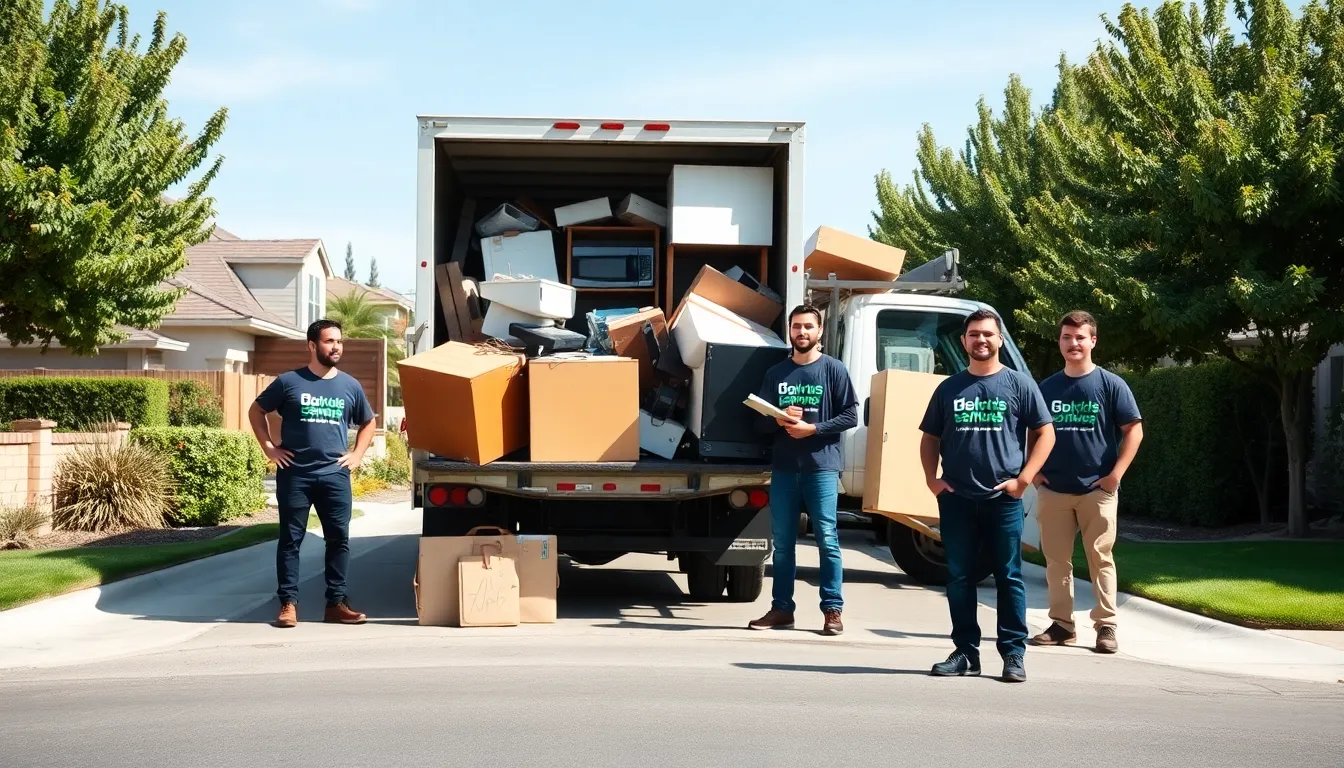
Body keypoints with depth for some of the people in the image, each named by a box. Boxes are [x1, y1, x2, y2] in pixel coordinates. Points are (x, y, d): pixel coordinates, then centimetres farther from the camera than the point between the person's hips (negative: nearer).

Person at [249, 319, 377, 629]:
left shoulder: (350, 386, 8)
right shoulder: (289, 381, 0)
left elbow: (368, 422, 23)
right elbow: (256, 411, 11)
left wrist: (357, 454, 10)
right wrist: (269, 448, 2)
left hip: (335, 475, 2)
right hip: (294, 474, -2)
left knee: (339, 539, 2)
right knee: (290, 539, 1)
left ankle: (336, 603, 10)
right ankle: (288, 603, 5)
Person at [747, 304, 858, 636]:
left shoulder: (833, 369, 2)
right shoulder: (776, 372, 14)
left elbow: (850, 416, -2)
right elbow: (762, 420, 15)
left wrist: (813, 428, -13)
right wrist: (780, 420, -7)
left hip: (822, 466, -4)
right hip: (784, 467, 4)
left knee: (827, 539, -5)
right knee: (783, 542, 6)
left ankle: (832, 610, -1)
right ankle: (781, 608, 13)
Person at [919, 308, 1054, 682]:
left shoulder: (1019, 384, 3)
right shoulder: (949, 388, 11)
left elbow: (1044, 433, 1)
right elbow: (930, 437, 17)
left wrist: (1023, 479, -7)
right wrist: (931, 478, 3)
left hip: (1003, 498, -3)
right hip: (956, 499, 3)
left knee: (1009, 577, 0)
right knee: (959, 577, 5)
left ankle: (1014, 654, 7)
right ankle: (965, 652, 13)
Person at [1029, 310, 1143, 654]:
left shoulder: (1110, 385, -1)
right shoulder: (1046, 388, 9)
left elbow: (1134, 430, -3)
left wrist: (1116, 474, -10)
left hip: (1097, 489, -3)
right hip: (1052, 490, 3)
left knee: (1100, 558, 0)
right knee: (1056, 559, 5)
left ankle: (1106, 626, 6)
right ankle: (1062, 624, 14)